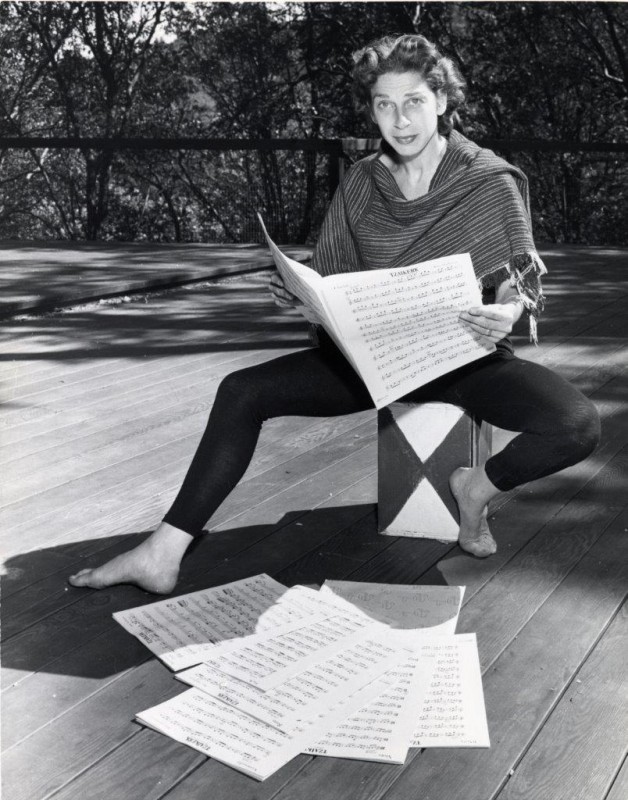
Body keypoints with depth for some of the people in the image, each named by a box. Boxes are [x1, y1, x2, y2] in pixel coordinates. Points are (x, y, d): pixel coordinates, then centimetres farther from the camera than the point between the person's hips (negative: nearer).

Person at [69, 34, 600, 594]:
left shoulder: (491, 182, -6)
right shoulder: (363, 184, 3)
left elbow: (521, 282, -6)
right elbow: (331, 279, 8)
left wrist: (509, 311, -30)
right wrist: (296, 292, -15)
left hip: (467, 358, -3)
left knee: (579, 426, -29)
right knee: (242, 391, -13)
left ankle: (478, 487, 1)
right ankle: (163, 553, -13)